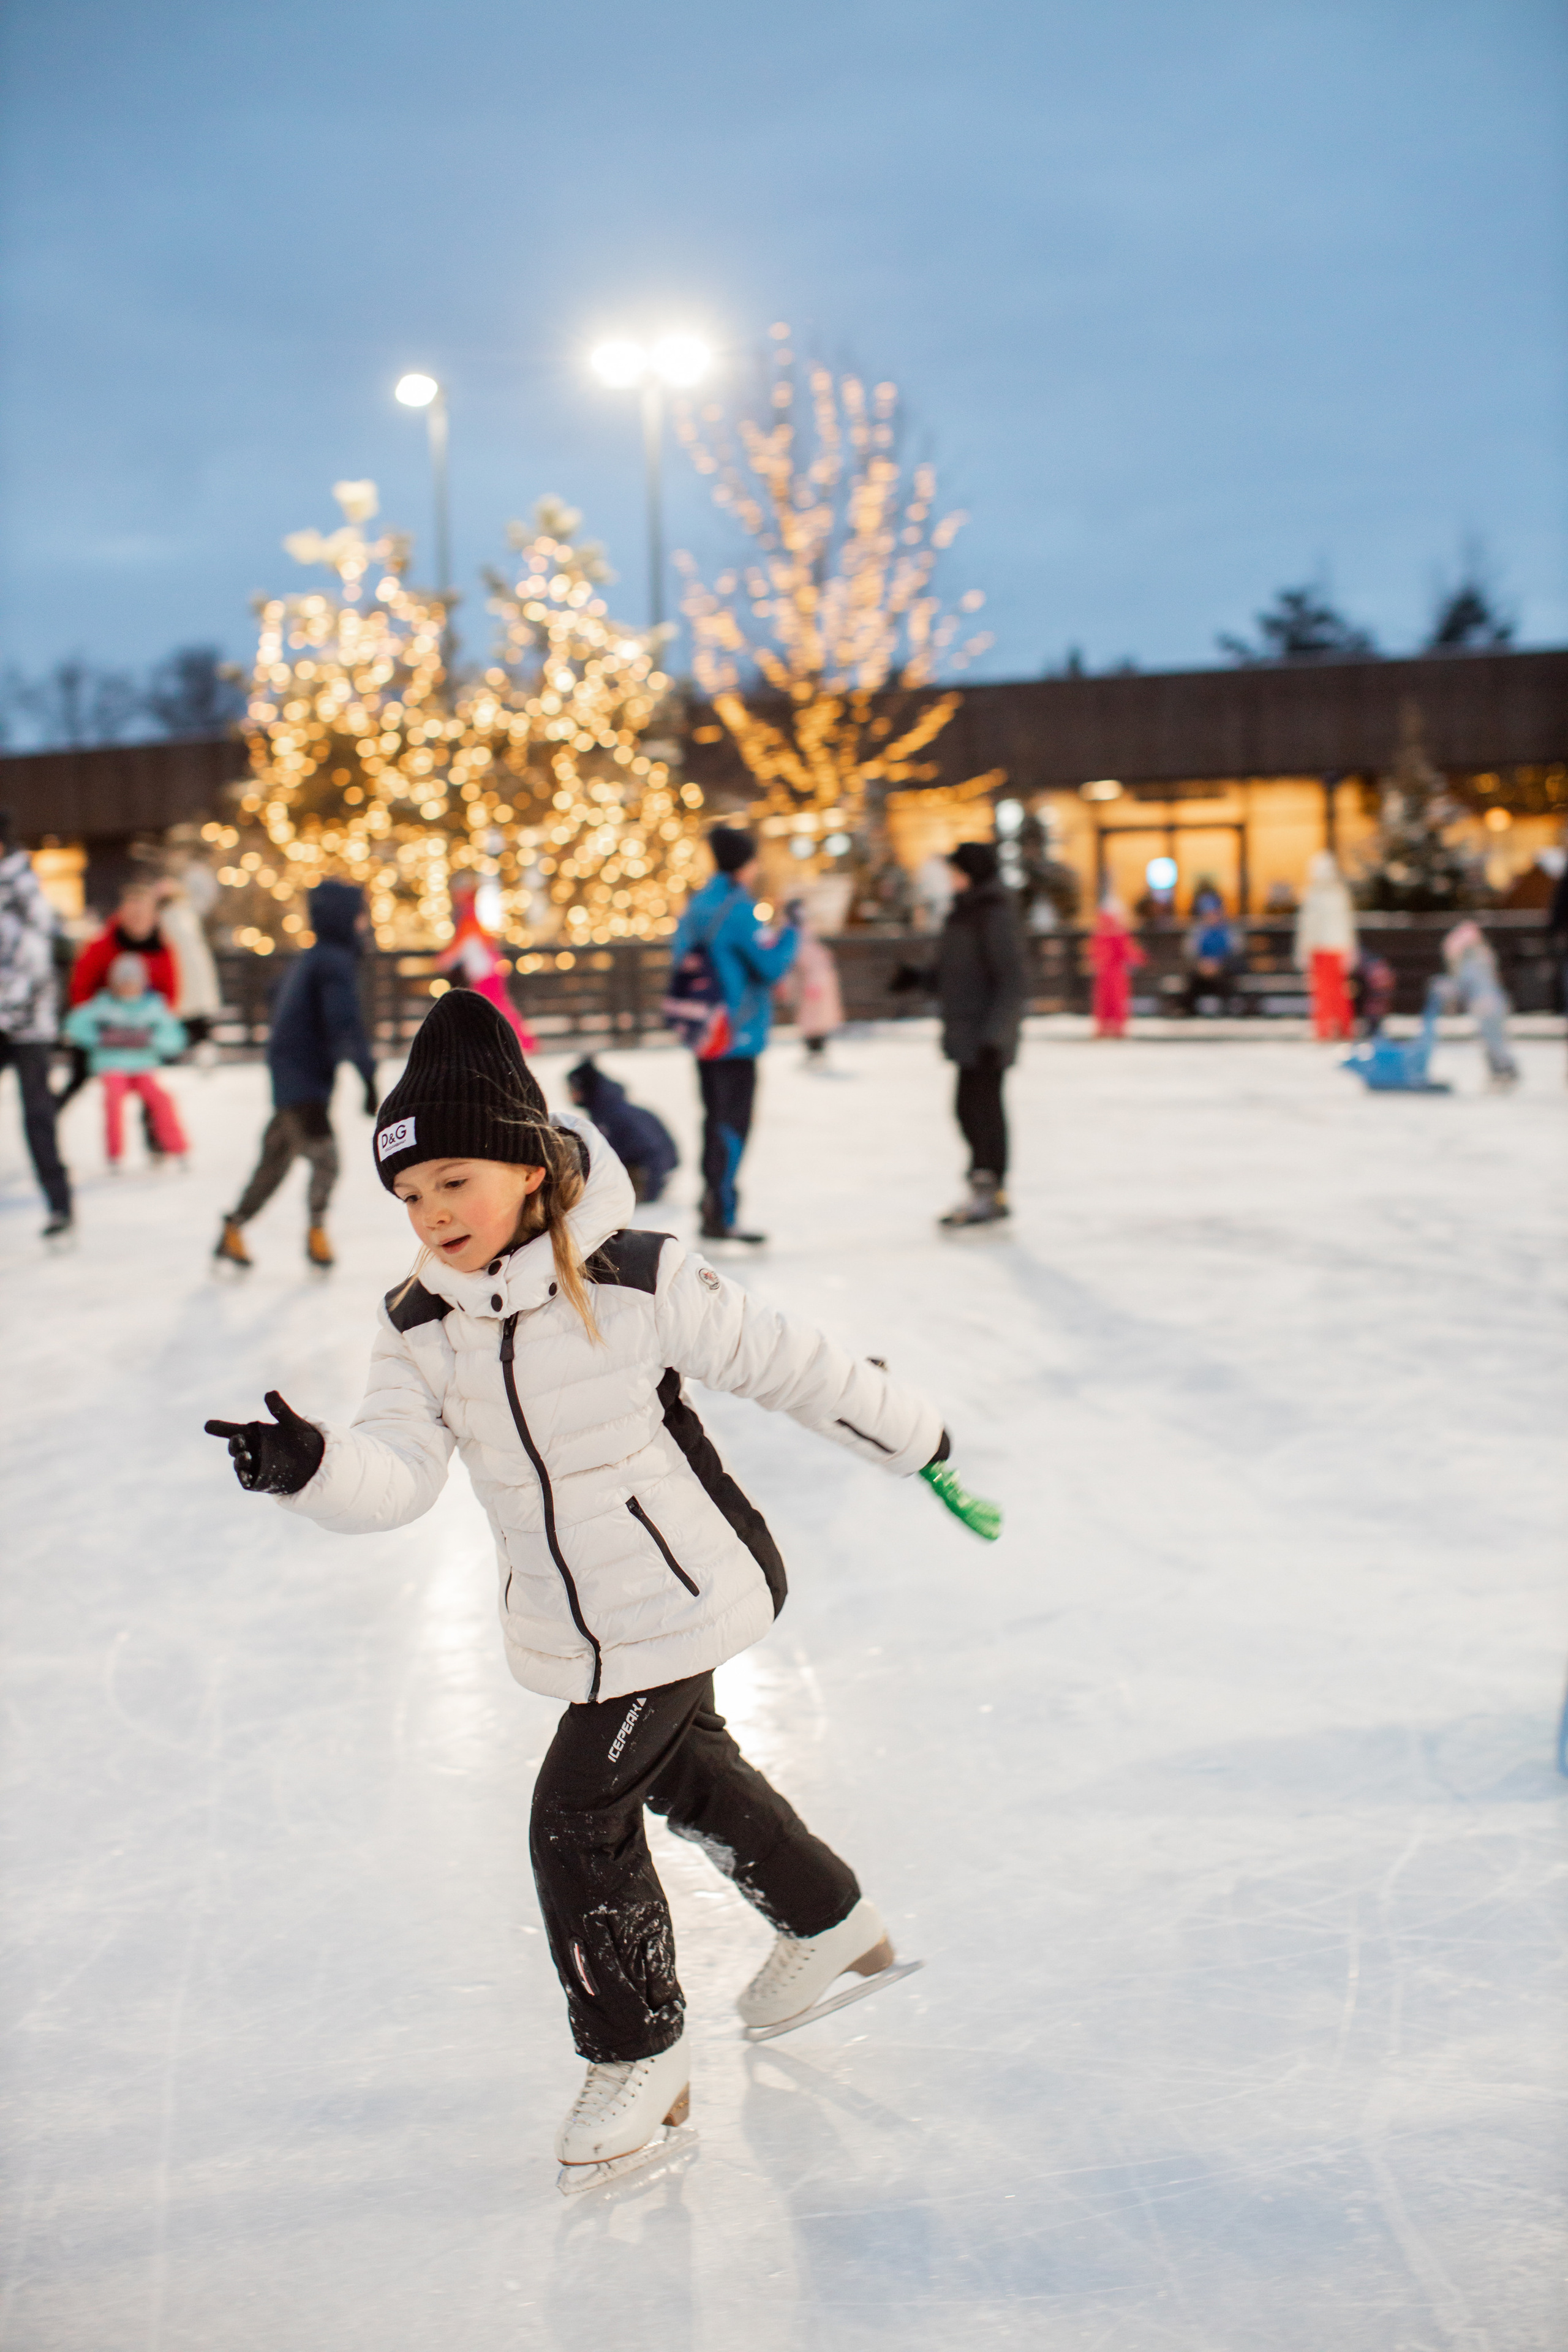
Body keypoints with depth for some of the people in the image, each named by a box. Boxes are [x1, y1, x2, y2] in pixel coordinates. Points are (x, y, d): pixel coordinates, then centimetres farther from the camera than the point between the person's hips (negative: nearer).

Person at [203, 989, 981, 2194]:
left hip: (678, 1596, -7)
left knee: (581, 1819, -5)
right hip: (572, 1626, 7)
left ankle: (641, 2052, 18)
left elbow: (787, 1362, -11)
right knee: (683, 1768, 25)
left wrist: (911, 1434, 0)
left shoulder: (638, 1282, -22)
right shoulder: (421, 1329, -6)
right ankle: (832, 1924, 50)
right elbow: (396, 1472, -16)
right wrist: (310, 1463, -38)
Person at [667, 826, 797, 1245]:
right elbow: (771, 965, -18)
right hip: (737, 1037, -9)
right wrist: (791, 933, -3)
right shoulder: (738, 909, -15)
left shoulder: (696, 906, 12)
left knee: (716, 1117, 16)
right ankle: (721, 1213, -7)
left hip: (703, 1034, 9)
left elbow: (680, 959, 17)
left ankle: (712, 1203, 23)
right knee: (733, 1122, -6)